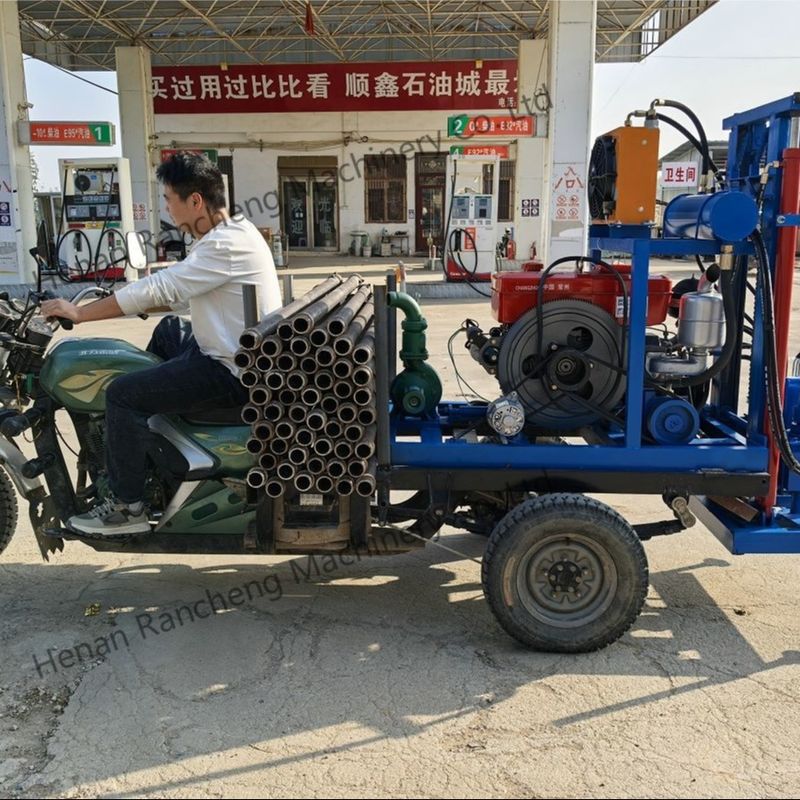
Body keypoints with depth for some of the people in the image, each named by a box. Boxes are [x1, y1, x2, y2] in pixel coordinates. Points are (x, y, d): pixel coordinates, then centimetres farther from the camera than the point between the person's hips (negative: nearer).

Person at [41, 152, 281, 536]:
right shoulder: (231, 231, 10)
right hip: (236, 352, 11)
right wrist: (117, 300, 14)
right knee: (168, 331, 32)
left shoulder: (226, 245, -23)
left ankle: (128, 507, -1)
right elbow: (179, 294, 16)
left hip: (234, 374, -11)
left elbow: (159, 290, -24)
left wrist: (79, 312, -16)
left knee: (122, 394, -13)